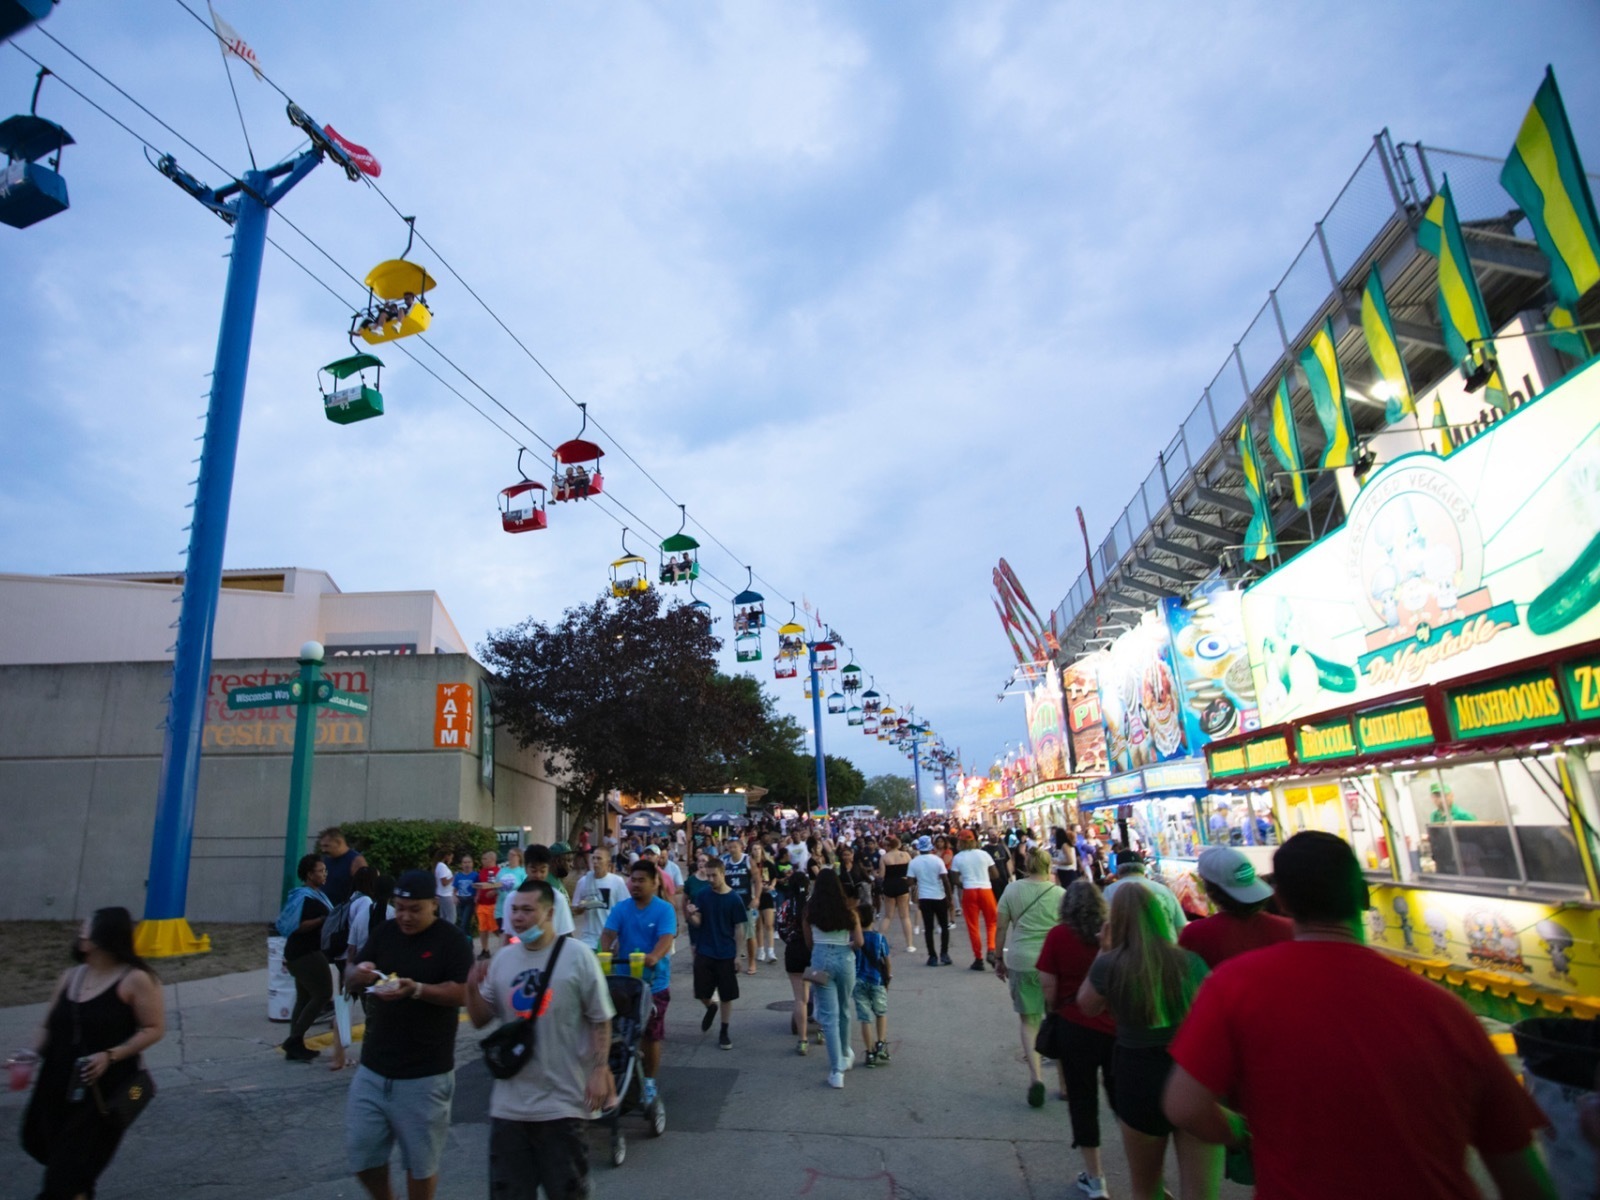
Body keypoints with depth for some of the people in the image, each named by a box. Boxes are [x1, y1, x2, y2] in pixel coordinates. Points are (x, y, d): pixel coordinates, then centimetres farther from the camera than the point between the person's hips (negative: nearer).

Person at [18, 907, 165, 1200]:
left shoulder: (135, 979, -16)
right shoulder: (70, 976, 4)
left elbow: (154, 1029, -14)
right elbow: (49, 1025, 13)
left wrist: (110, 1056, -22)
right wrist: (35, 1051, -6)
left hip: (106, 1087, -6)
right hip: (59, 1083, 7)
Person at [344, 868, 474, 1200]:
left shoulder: (453, 940, -12)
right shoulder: (384, 932, 5)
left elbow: (462, 994, -18)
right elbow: (348, 978, 8)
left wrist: (416, 989, -32)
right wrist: (358, 972, -15)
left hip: (425, 1073, -5)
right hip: (374, 1066, 5)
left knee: (420, 1159, 8)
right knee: (361, 1150, 12)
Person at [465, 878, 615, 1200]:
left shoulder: (577, 958, -11)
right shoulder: (502, 959, 2)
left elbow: (600, 1021, -6)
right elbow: (481, 1019, 7)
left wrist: (600, 1071, -12)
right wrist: (472, 988, -10)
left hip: (562, 1101, -4)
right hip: (509, 1103, 4)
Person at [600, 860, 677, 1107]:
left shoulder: (664, 910, -7)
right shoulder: (620, 909, 2)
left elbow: (666, 938, -21)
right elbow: (608, 933, -11)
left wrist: (654, 957, -40)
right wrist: (605, 952, -32)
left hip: (654, 982, -2)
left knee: (651, 1036, 7)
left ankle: (648, 1082, 25)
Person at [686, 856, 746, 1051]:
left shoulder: (734, 899, -9)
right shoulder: (702, 894, -4)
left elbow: (739, 929, -4)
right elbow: (697, 923, -3)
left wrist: (737, 955, -6)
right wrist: (691, 915, -26)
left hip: (726, 954, -1)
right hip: (704, 952, 2)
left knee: (726, 996, 5)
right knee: (702, 993, 5)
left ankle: (724, 1033, 23)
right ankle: (711, 1007, 39)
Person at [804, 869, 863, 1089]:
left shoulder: (810, 910, -3)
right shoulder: (848, 910, -4)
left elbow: (808, 942, 4)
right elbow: (858, 942, -6)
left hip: (821, 960, -1)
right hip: (845, 959, 1)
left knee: (829, 1015, 3)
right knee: (844, 1010, 22)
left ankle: (837, 1070, -1)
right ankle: (845, 1055, 42)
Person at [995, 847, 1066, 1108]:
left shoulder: (1012, 889, 0)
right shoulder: (1059, 894, -3)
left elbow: (1000, 927, 1)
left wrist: (1000, 959, 12)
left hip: (1021, 960, 0)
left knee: (1029, 1019, 10)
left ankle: (1035, 1075, -5)